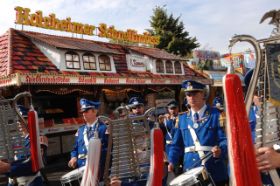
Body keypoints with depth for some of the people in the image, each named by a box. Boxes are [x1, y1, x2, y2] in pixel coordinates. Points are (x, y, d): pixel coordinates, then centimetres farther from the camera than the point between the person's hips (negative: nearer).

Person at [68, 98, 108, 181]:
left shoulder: (104, 128, -3)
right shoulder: (80, 129, 16)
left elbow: (108, 148, -9)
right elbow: (75, 148, 19)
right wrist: (74, 157, 0)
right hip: (81, 167, 5)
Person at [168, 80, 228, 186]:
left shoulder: (217, 115, -2)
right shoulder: (182, 118, 10)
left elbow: (225, 139, -8)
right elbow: (177, 144, 12)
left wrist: (220, 150, -29)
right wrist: (172, 162, -2)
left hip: (215, 173, -3)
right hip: (190, 173, 3)